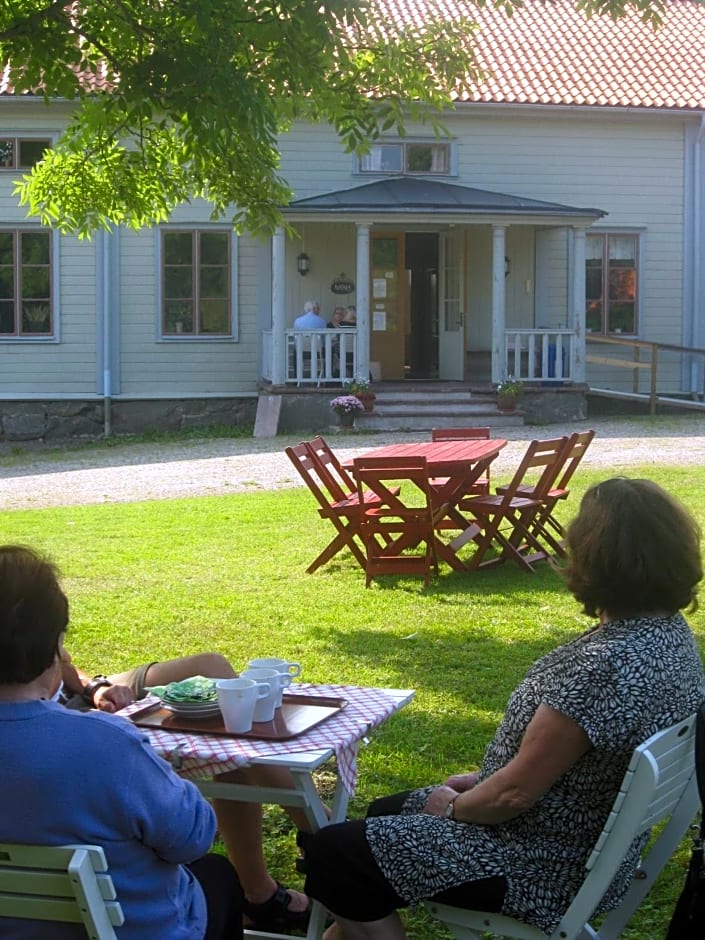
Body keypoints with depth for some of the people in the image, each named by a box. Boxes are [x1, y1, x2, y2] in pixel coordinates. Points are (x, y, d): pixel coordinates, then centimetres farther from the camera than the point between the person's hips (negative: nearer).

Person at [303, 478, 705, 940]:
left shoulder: (604, 664, -32)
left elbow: (515, 793, -25)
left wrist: (453, 808, -6)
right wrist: (486, 778, 11)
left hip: (545, 867, -10)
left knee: (333, 854, -5)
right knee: (386, 814, 25)